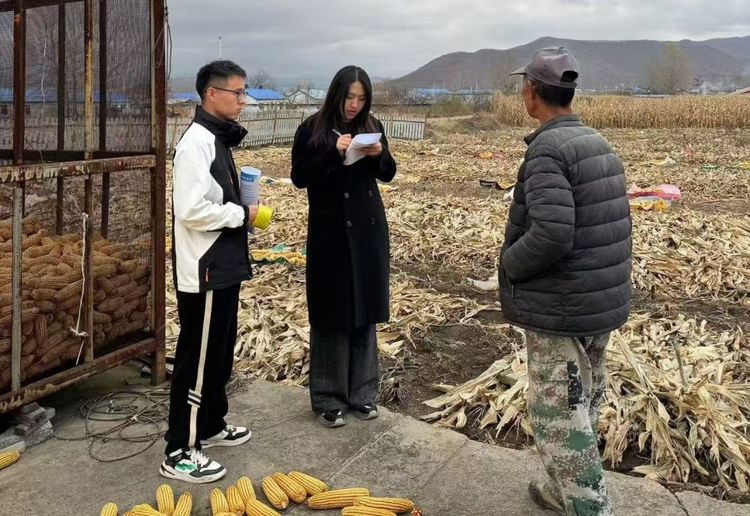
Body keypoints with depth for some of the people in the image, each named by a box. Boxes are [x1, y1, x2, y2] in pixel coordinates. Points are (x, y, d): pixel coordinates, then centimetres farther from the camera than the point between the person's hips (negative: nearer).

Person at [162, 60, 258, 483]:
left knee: (221, 353, 19)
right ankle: (180, 452, 11)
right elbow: (192, 210, -26)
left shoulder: (219, 138, 12)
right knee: (198, 359, -1)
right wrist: (242, 214, -14)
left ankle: (211, 425, 35)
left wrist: (243, 205, 3)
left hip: (224, 266, 10)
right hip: (204, 270, -10)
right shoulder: (197, 142, -18)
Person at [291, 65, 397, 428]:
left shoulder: (372, 126, 6)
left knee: (365, 312, 9)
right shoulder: (312, 129, -4)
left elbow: (388, 174, 10)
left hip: (368, 231, 4)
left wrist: (379, 154, -11)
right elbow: (299, 177, -9)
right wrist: (333, 152, -21)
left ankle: (362, 392, 21)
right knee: (331, 315, 1)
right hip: (329, 234, -4)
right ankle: (328, 398, 12)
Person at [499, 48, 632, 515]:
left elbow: (550, 235, -28)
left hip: (560, 308, -9)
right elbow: (613, 223, 12)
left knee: (558, 417, 1)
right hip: (604, 301, 9)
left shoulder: (548, 149, -18)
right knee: (583, 406, 19)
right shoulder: (600, 144, 9)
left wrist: (509, 264, -10)